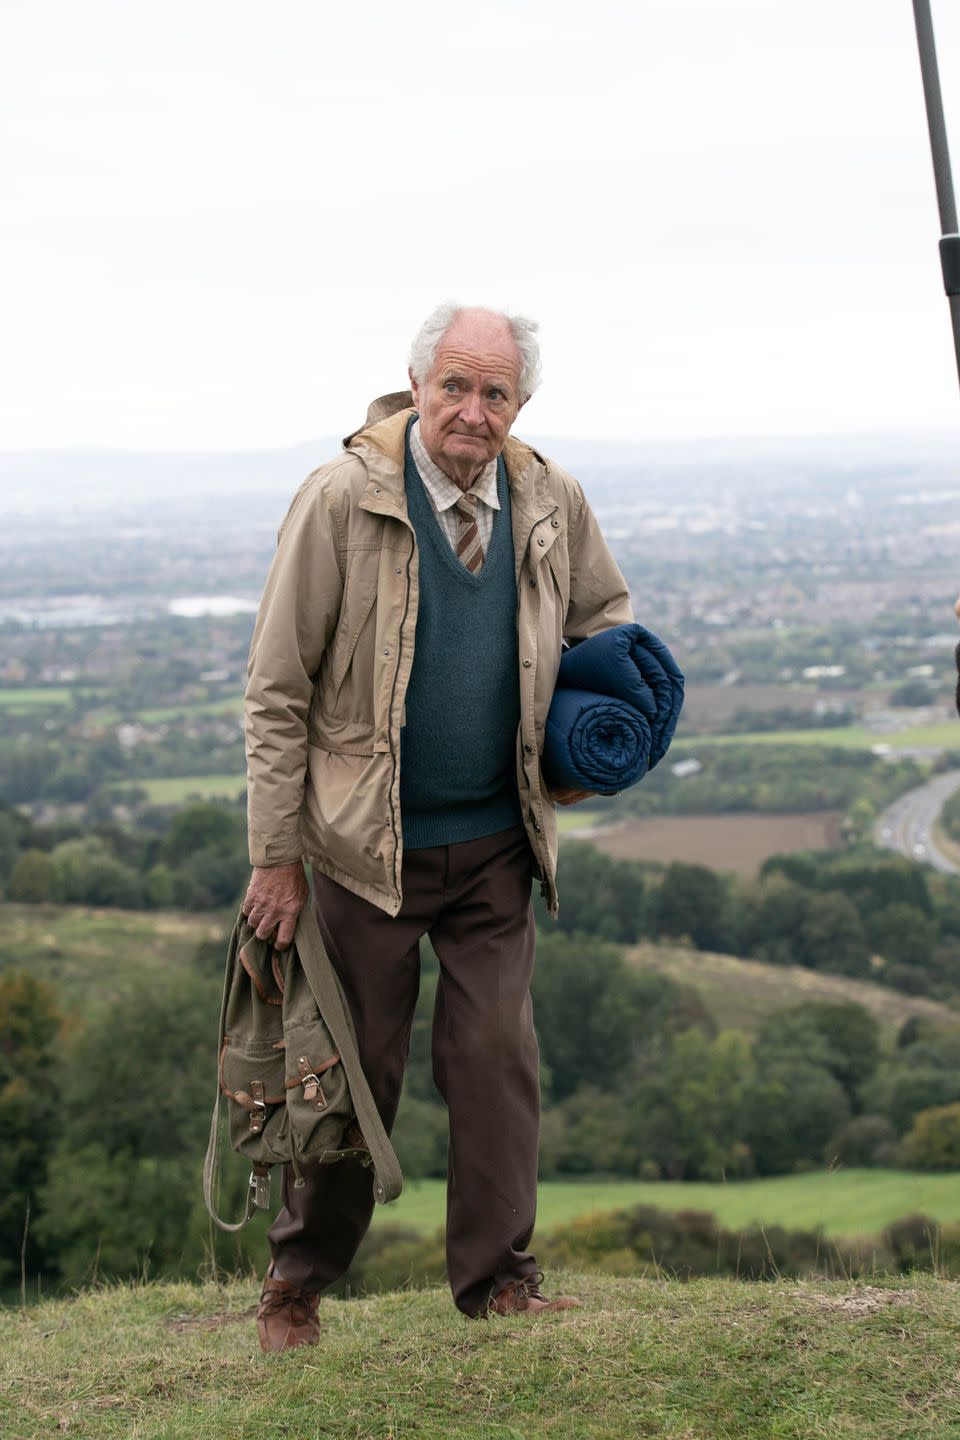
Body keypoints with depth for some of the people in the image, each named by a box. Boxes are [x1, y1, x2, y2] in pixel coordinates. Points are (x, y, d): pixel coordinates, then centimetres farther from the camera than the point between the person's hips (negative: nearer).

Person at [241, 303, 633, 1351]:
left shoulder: (551, 505, -1)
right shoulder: (343, 500, -14)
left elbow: (608, 621, 19)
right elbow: (276, 691, -9)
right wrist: (277, 857, -10)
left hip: (496, 842, 3)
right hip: (366, 840, -3)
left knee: (498, 1052, 2)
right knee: (355, 1065, 5)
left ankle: (498, 1275, 16)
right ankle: (298, 1276, 24)